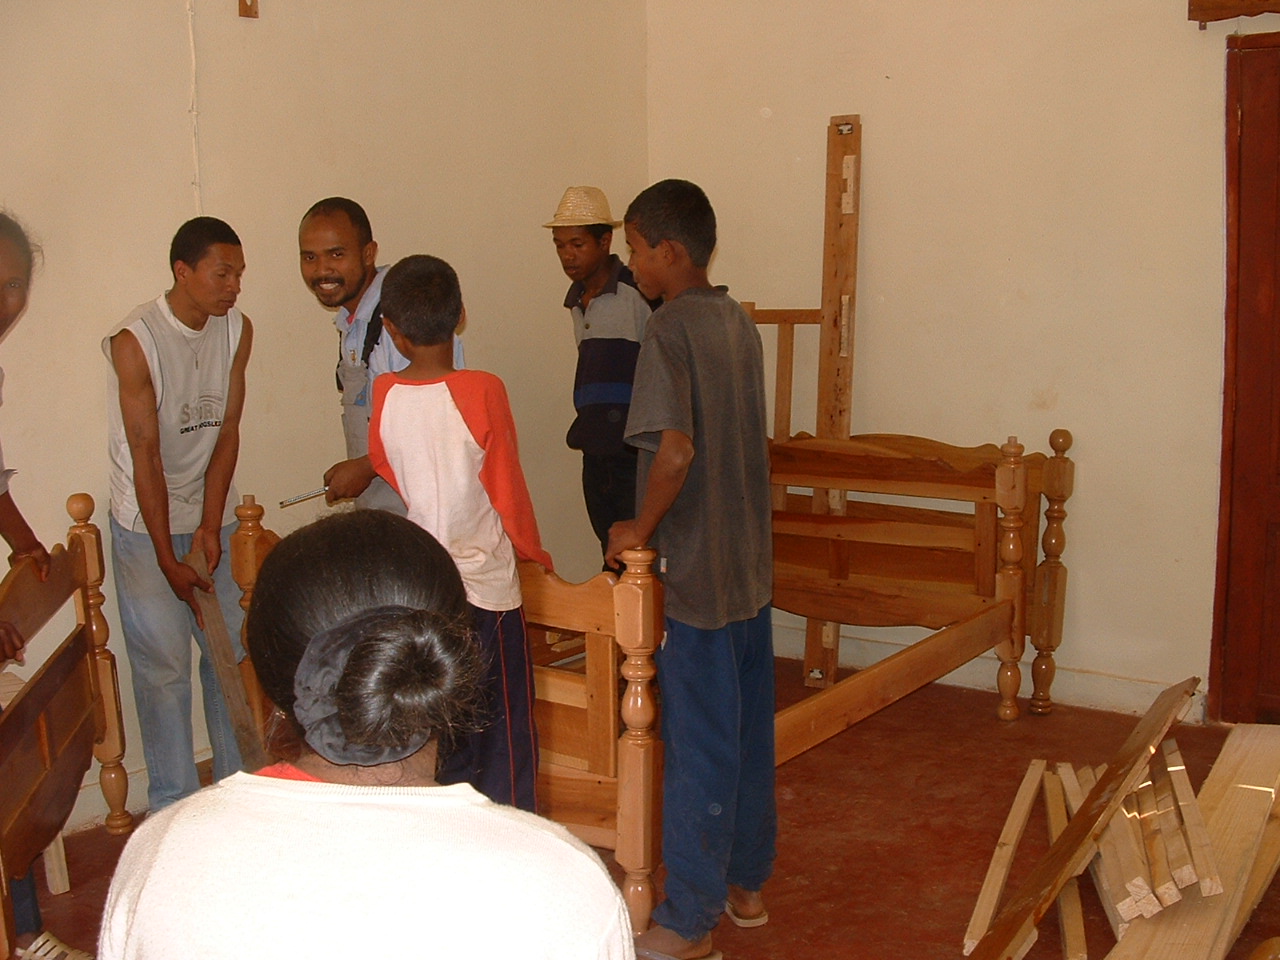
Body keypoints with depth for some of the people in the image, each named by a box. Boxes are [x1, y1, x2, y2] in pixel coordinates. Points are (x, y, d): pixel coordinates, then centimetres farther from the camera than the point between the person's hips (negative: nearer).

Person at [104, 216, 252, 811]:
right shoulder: (135, 341, -18)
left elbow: (227, 434, -3)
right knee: (164, 666, 0)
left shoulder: (237, 330, -3)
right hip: (145, 524, -5)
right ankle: (173, 806, 13)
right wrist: (168, 560, -16)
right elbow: (146, 456, -18)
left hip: (213, 518, 5)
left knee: (233, 652, 9)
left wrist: (210, 528, -10)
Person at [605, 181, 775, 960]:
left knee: (698, 750, 2)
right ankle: (747, 883, 32)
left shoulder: (670, 329, -16)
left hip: (695, 575, -8)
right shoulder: (740, 324, 8)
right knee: (750, 734, 17)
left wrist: (640, 530, -13)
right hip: (752, 567, 8)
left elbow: (676, 449, -28)